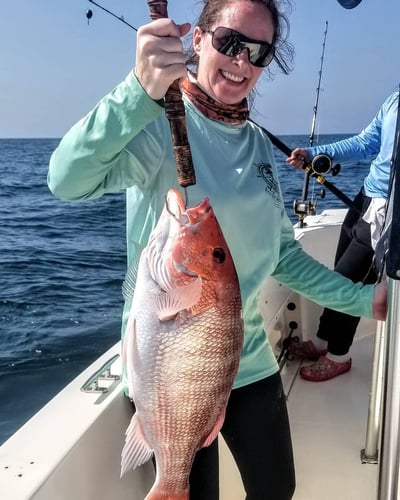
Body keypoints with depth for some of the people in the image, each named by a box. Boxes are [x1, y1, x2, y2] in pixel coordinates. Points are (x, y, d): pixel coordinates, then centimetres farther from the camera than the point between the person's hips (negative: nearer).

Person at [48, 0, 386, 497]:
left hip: (251, 362, 7)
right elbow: (67, 181, -33)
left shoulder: (258, 144, 6)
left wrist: (363, 298, 10)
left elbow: (280, 252, 12)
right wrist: (141, 91, -47)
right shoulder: (160, 121, -14)